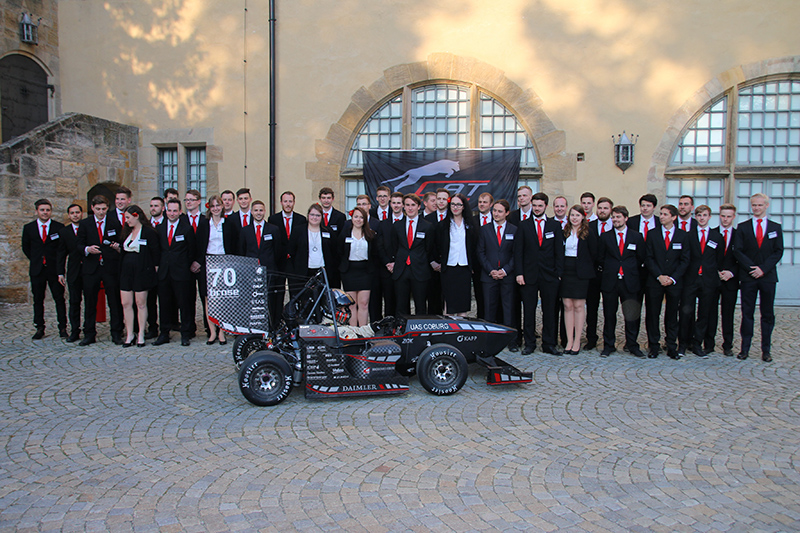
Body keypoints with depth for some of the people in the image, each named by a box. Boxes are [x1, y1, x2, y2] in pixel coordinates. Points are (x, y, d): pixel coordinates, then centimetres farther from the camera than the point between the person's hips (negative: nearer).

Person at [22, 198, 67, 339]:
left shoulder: (59, 227, 0)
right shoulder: (28, 228, 6)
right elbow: (26, 247, 18)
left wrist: (58, 261, 3)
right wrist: (35, 260, 14)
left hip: (55, 269, -2)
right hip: (37, 269, 2)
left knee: (59, 299, 0)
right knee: (38, 300, 7)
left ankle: (62, 328, 5)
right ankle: (39, 328, 15)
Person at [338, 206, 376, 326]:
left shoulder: (370, 234, 5)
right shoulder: (345, 234, 5)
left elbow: (375, 254, 9)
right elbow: (340, 254, 8)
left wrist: (372, 269, 4)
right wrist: (342, 268, 5)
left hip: (365, 272, 0)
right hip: (349, 272, 0)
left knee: (364, 304, -3)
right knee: (352, 304, 2)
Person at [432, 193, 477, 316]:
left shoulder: (471, 226, 9)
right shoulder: (442, 225, 6)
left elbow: (474, 247, 11)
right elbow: (435, 246, 8)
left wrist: (472, 265, 6)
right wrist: (435, 263, 4)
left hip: (465, 268, 1)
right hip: (448, 268, -1)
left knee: (463, 301, 2)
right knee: (449, 301, -2)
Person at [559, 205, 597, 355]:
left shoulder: (589, 234, -2)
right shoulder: (563, 233, 9)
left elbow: (594, 254, 0)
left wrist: (586, 269, 2)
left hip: (581, 273, -3)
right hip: (566, 273, 3)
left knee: (579, 306, -1)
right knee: (567, 306, 3)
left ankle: (577, 342, 6)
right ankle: (569, 341, 9)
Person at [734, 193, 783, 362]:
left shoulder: (776, 227, 9)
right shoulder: (742, 227, 6)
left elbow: (778, 252, 1)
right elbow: (738, 251, 0)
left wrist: (763, 269, -12)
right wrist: (752, 268, -12)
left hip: (768, 276, 1)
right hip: (748, 277, -1)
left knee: (768, 314, 5)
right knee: (747, 313, 2)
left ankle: (766, 349, 12)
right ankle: (745, 348, 8)